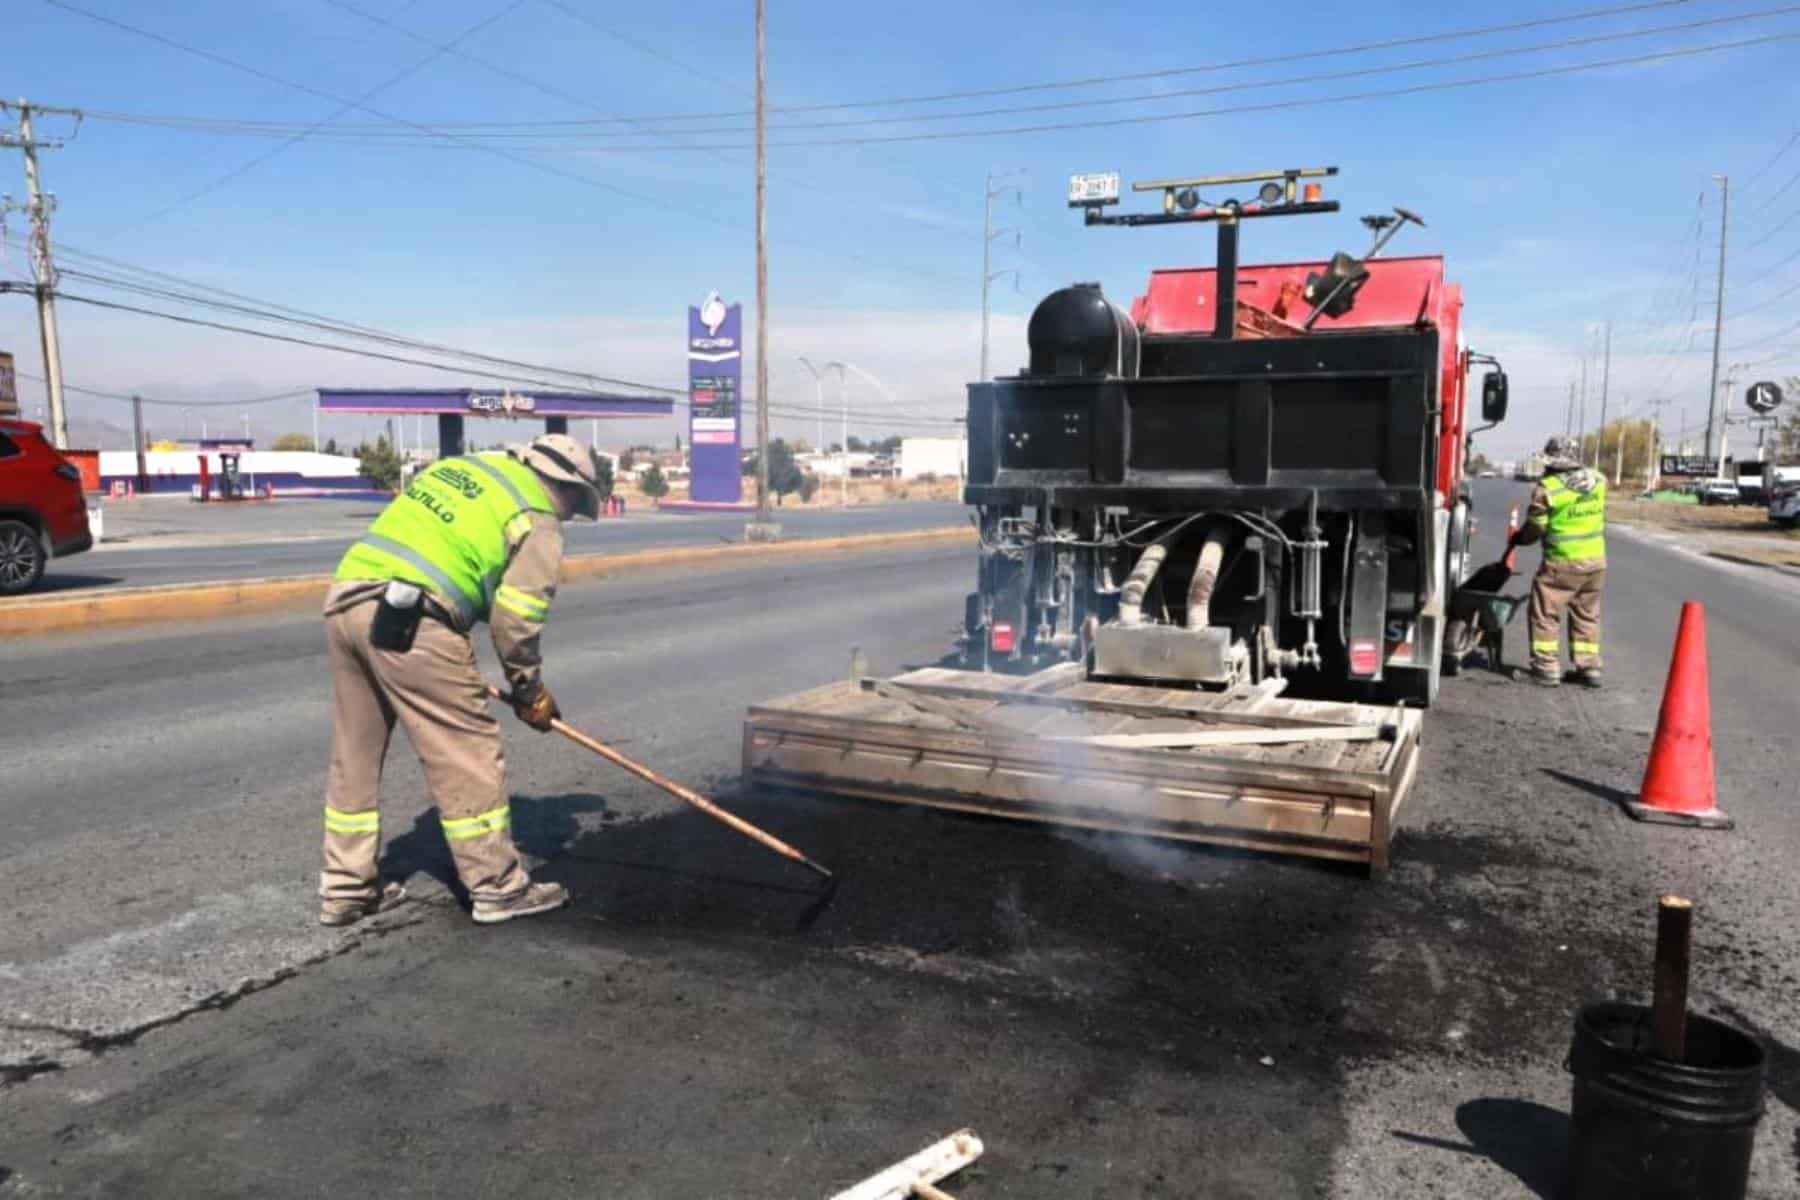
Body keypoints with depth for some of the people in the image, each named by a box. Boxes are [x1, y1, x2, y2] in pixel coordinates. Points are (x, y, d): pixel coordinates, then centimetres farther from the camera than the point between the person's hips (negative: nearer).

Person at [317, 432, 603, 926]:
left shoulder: (457, 467, 24)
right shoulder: (537, 520, 2)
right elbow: (515, 616, -3)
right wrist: (529, 689, 11)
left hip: (344, 602, 8)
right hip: (408, 624, -8)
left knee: (354, 756, 17)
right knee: (467, 757, 3)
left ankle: (346, 890, 28)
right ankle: (497, 888, 13)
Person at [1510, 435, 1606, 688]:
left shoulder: (1547, 488, -14)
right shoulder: (1598, 481, 3)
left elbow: (1534, 528, -8)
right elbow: (1599, 516, 16)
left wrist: (1517, 539, 10)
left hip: (1563, 562, -6)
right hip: (1597, 559, 6)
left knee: (1545, 612, 6)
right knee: (1587, 614, 17)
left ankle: (1547, 667, 5)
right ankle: (1589, 667, 21)